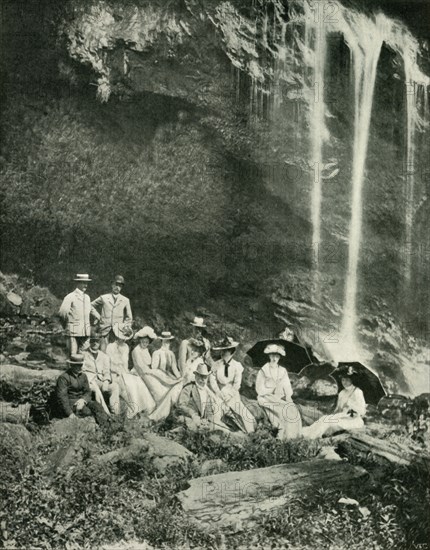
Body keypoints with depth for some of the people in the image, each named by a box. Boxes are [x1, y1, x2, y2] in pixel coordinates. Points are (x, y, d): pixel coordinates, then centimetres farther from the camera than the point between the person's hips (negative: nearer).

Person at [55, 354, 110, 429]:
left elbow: (88, 392, 8)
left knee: (96, 406, -24)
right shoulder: (63, 378, -9)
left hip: (81, 400, 5)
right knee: (87, 411, -33)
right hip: (69, 403, -5)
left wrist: (83, 400, -18)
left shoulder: (83, 376, 12)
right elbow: (62, 396, -15)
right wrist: (70, 413, -24)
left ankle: (106, 425, -38)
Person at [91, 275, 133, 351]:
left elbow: (129, 318, 16)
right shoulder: (103, 298, 9)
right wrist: (98, 316, 10)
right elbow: (91, 305, 21)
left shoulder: (125, 300, 11)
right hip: (105, 330, 0)